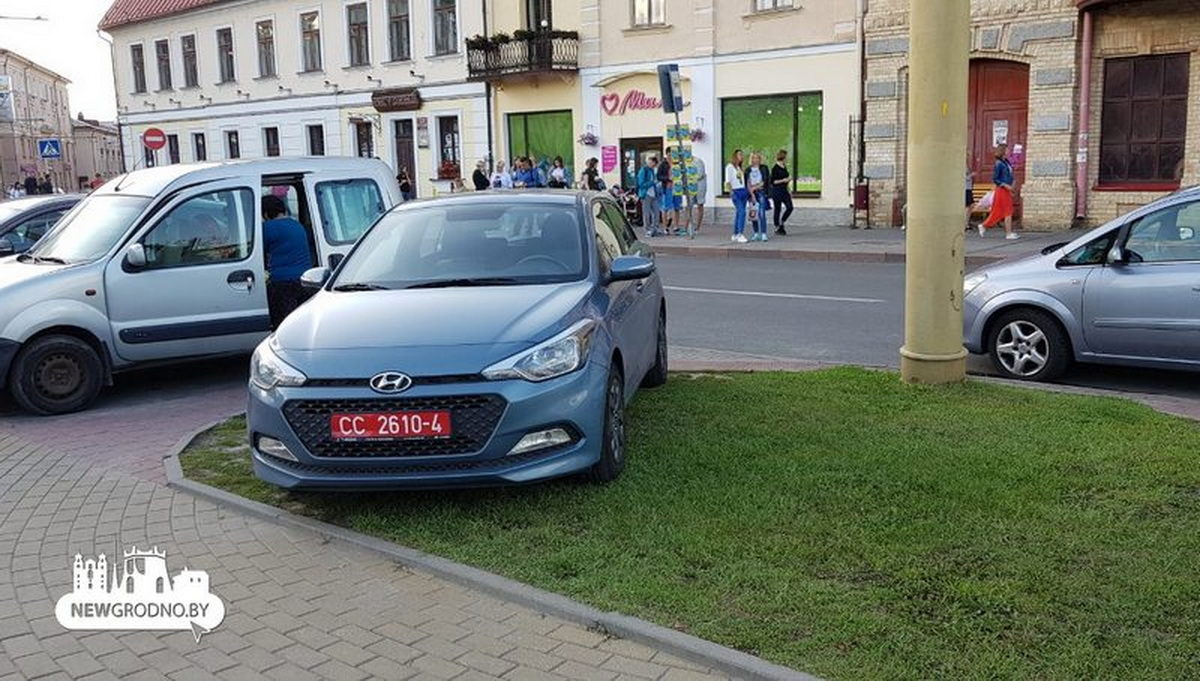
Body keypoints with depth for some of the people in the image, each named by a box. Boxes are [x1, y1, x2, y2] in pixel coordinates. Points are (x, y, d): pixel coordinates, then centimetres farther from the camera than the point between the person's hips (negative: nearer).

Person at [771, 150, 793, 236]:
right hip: (777, 191, -8)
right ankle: (777, 227, 12)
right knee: (778, 209, 1)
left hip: (784, 190, 8)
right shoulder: (775, 168, -13)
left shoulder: (784, 167, 11)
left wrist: (789, 190, 20)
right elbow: (772, 181, -15)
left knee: (790, 207, 0)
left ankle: (782, 223, 18)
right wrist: (783, 180, -19)